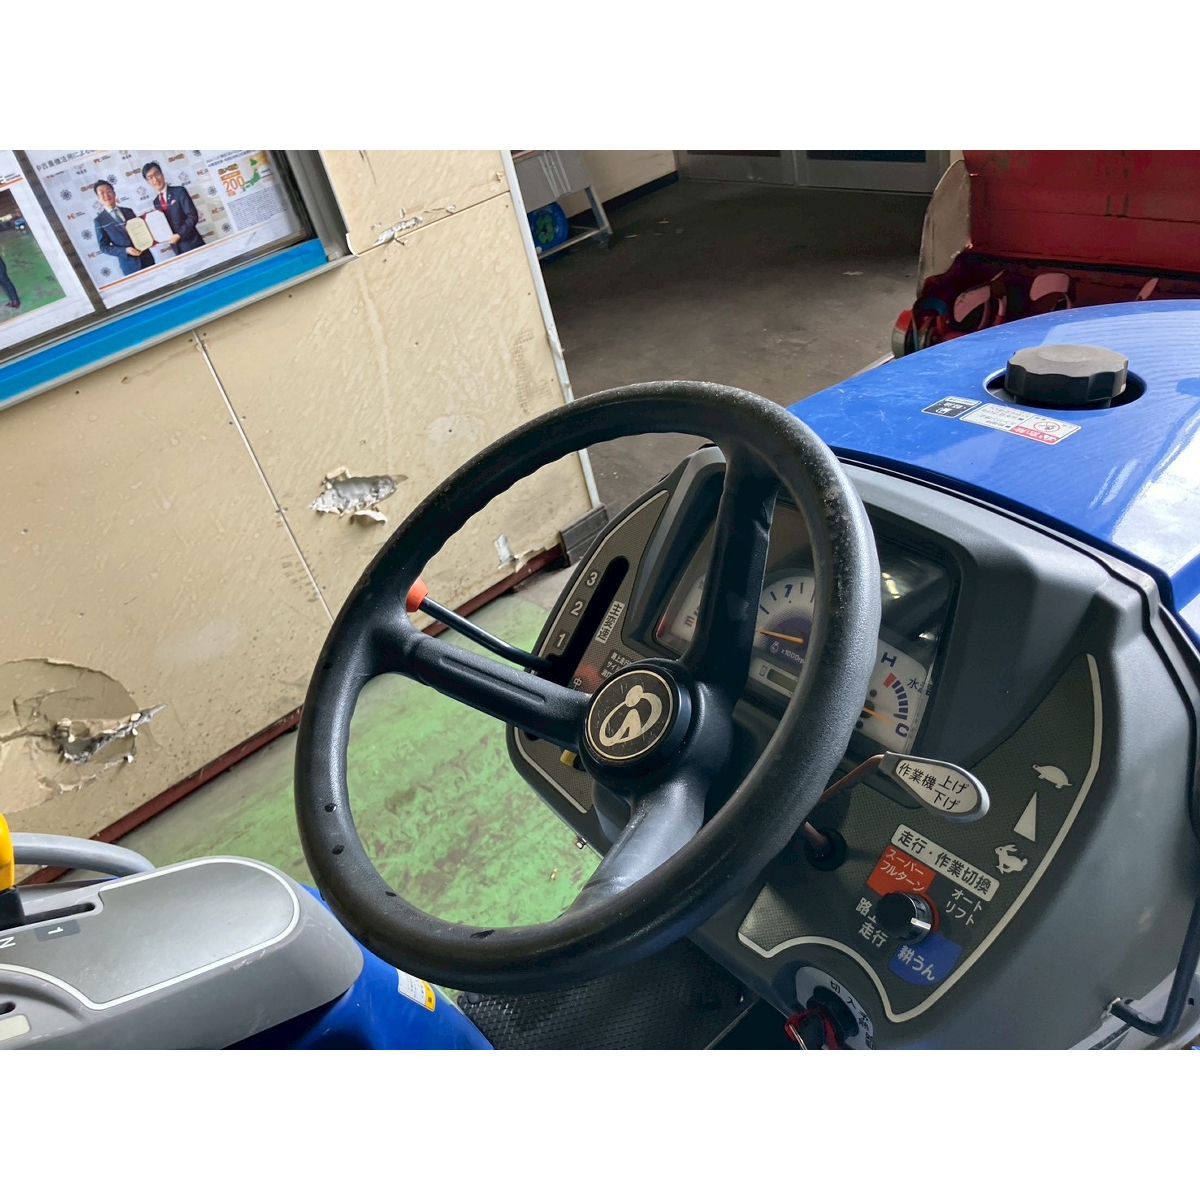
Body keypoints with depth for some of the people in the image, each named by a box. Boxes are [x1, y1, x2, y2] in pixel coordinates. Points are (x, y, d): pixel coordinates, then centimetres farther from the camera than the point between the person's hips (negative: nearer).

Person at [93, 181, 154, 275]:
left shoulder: (129, 211, 11)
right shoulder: (100, 221, -1)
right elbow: (104, 246, -4)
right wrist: (125, 250, -19)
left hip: (146, 257, 4)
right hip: (129, 263, -4)